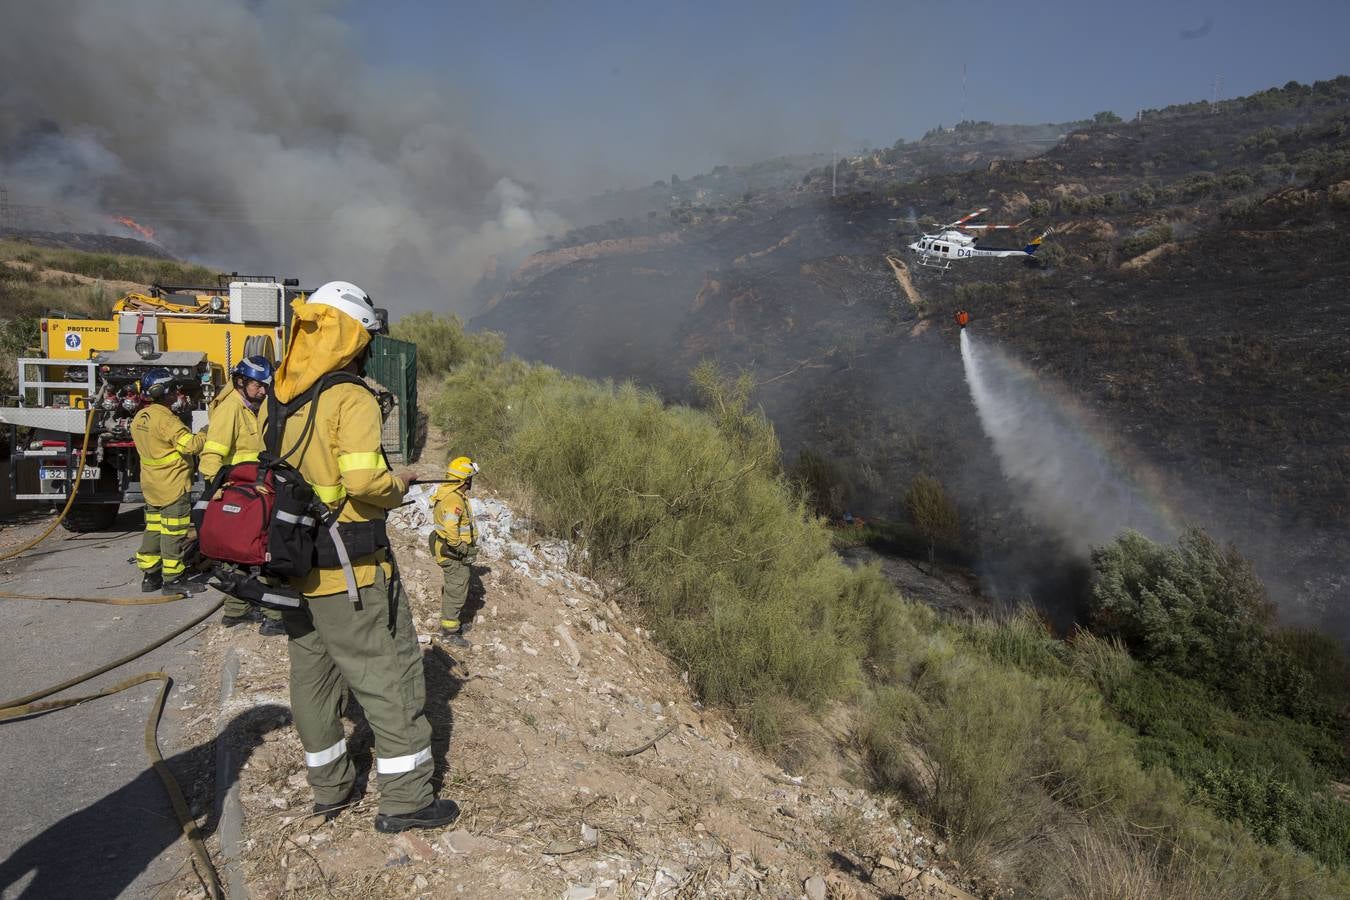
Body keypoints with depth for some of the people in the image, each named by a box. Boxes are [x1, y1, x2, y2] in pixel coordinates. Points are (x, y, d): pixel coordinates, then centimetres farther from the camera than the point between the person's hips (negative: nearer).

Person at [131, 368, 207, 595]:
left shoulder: (138, 418, 9)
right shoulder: (165, 418, -20)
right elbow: (189, 444, -23)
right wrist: (204, 435, -5)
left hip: (151, 486, 9)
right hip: (173, 486, -9)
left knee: (153, 529, 15)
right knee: (174, 533, -2)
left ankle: (149, 575, 21)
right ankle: (173, 579, 2)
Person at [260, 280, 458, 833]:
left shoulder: (274, 401, 7)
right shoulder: (351, 399, -17)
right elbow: (364, 480, -26)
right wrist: (397, 486, -6)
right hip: (351, 571, -8)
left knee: (312, 674, 18)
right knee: (392, 675, 4)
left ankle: (329, 787, 33)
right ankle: (405, 799, 11)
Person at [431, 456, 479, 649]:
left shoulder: (446, 493, 10)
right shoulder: (454, 499, -24)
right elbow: (451, 527, -35)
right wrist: (459, 547, -22)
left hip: (448, 551, 10)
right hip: (455, 554, -10)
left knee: (450, 588, 21)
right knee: (456, 591, -3)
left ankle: (449, 623, 34)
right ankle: (450, 632, 4)